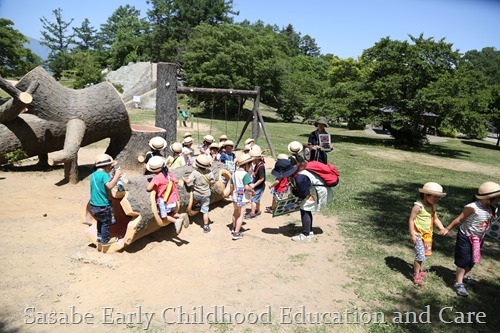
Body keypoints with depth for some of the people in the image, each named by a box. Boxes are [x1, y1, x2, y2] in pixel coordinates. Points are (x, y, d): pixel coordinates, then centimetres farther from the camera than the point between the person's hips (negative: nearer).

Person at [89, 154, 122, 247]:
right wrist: (116, 176, -25)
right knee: (106, 222, 10)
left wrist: (114, 178, 10)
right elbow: (110, 186, -34)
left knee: (100, 221, 27)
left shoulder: (93, 175, 7)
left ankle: (100, 237, 38)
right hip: (103, 205, -8)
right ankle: (105, 240, 21)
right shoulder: (104, 174, -20)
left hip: (94, 205, 8)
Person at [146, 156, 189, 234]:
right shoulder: (168, 174, 1)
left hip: (165, 202, -6)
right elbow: (176, 181, 17)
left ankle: (176, 221, -14)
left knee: (164, 217, 11)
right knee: (171, 214, 24)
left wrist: (149, 183, -3)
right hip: (174, 200, 6)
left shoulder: (157, 177, -20)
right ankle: (181, 216, -4)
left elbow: (148, 188, -22)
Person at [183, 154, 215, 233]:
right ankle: (206, 227, 15)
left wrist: (183, 178, -7)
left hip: (196, 194, -2)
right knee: (205, 211, 10)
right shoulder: (209, 172, -13)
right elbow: (212, 182, -2)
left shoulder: (195, 172, -21)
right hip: (206, 194, 2)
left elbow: (188, 181, -27)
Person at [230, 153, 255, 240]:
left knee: (235, 213, 23)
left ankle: (234, 229, 40)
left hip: (235, 196, 8)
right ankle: (236, 233, 3)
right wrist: (253, 191, -11)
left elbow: (231, 185, 11)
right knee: (240, 215, 1)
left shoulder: (234, 173, 4)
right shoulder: (245, 174, -20)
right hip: (242, 198, -8)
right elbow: (247, 187, -28)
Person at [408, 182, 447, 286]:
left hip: (427, 234, 7)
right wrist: (412, 234, -20)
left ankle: (418, 269, 38)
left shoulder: (432, 207, 2)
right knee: (421, 255, -10)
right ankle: (416, 275, 4)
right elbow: (411, 220, -18)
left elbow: (436, 219, 13)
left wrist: (442, 229, 0)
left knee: (424, 253, 17)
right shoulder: (418, 206, -21)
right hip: (418, 234, -7)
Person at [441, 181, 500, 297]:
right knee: (463, 260, 0)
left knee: (472, 260, 22)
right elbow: (459, 219, -17)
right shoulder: (472, 208, -28)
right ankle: (459, 283, 9)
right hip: (466, 238, -7)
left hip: (478, 238, 7)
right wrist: (447, 229, -10)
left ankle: (466, 276, 44)